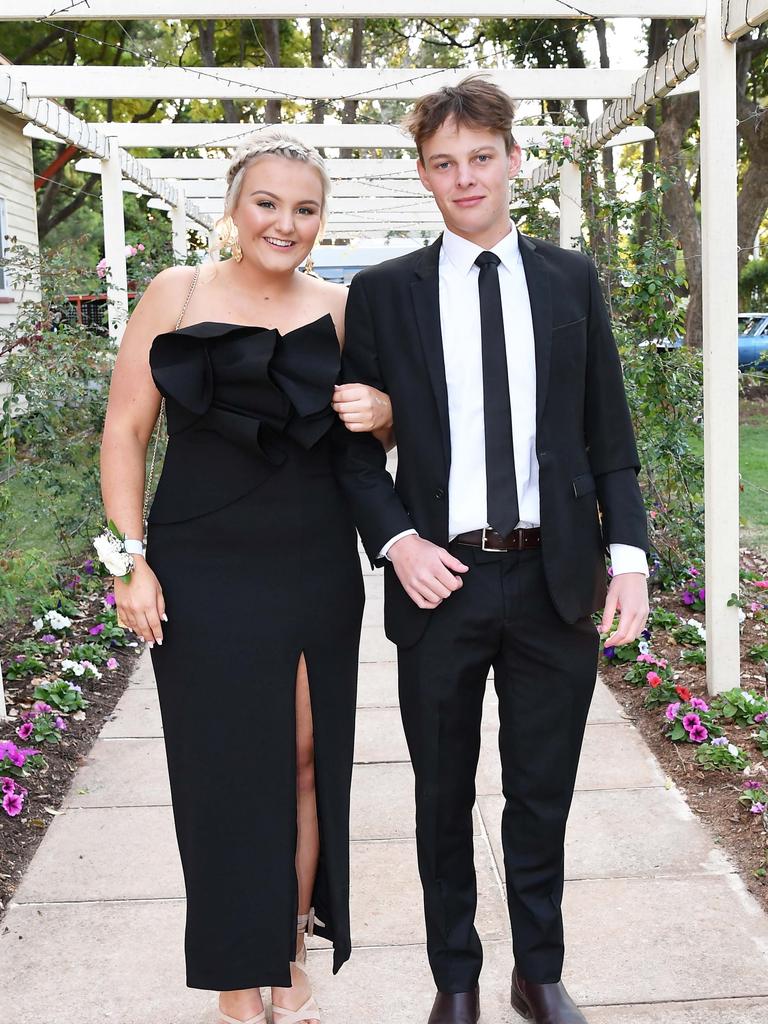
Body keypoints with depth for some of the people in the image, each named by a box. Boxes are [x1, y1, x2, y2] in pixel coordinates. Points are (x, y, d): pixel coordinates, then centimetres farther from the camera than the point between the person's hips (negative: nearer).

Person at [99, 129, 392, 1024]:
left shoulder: (338, 308, 5)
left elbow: (379, 433, 15)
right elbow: (124, 430, 0)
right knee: (224, 770, 6)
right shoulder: (176, 294, -1)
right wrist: (131, 559, -7)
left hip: (316, 575, 2)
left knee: (305, 761, 9)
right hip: (204, 575, -2)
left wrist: (380, 413, -10)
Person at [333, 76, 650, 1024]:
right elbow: (355, 443, 3)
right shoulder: (381, 293, 1)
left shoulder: (572, 281, 5)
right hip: (440, 580, -1)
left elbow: (609, 435, 6)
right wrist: (396, 541, -12)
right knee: (444, 801, 13)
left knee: (542, 797, 14)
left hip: (555, 576, 1)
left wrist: (628, 553, -3)